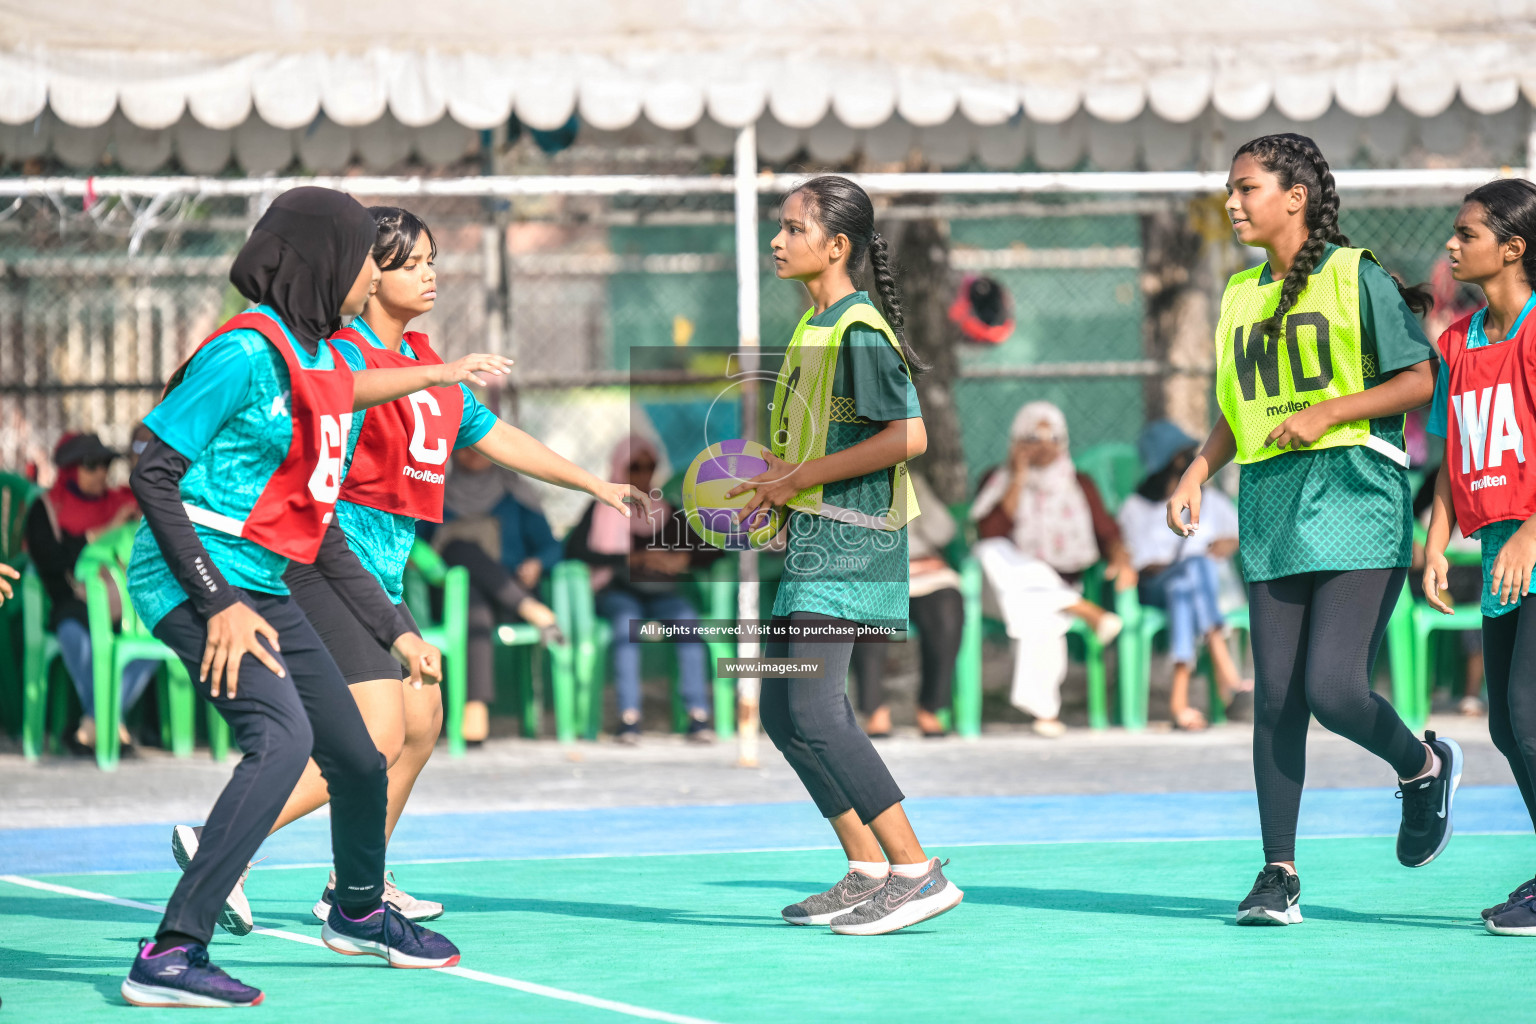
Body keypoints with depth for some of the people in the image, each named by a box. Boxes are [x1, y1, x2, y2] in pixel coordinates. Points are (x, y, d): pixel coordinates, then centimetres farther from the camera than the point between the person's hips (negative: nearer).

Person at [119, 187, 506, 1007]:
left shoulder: (321, 360, 12)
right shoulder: (246, 350, -15)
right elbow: (152, 478, -17)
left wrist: (390, 628, 23)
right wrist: (218, 606, -23)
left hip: (262, 589, 9)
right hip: (195, 579, -9)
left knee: (359, 761, 16)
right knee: (282, 738, -28)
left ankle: (360, 913, 45)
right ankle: (170, 955, -31)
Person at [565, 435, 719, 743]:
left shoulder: (668, 512, 19)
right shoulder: (601, 509, 11)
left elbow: (711, 550, 15)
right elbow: (575, 550, -5)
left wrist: (681, 560, -8)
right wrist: (632, 559, -11)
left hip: (661, 592, 2)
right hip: (618, 592, -2)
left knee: (686, 615, -32)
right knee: (627, 618, -37)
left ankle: (698, 716, -39)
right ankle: (628, 717, -46)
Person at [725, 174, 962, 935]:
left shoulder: (859, 331, -13)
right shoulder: (815, 327, 16)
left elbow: (908, 437, -22)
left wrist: (799, 477, -18)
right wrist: (775, 475, 10)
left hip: (849, 541, -10)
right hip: (813, 542, 10)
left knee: (814, 713, -17)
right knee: (782, 713, 11)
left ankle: (918, 873, -14)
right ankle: (867, 872, 17)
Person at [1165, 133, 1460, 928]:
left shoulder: (1356, 276, -3)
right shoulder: (1243, 294, 15)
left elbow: (1422, 381, -6)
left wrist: (1329, 412, -15)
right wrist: (1197, 473, 9)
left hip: (1354, 498, -6)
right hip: (1272, 505, 6)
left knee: (1333, 689, -15)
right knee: (1275, 699, 1)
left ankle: (1424, 769, 15)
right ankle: (1279, 874, 6)